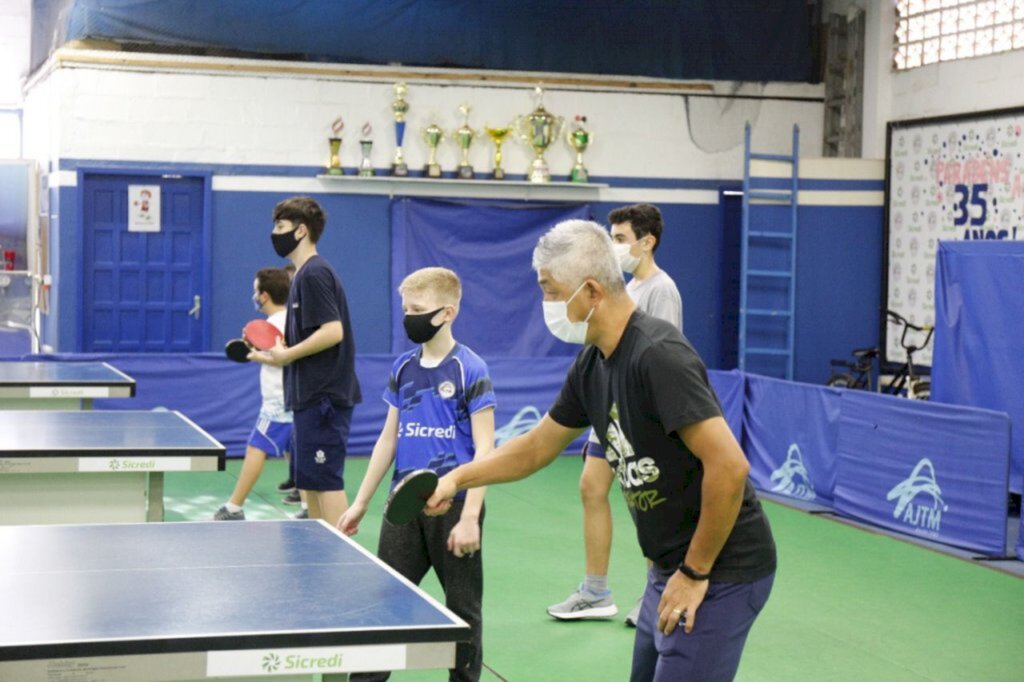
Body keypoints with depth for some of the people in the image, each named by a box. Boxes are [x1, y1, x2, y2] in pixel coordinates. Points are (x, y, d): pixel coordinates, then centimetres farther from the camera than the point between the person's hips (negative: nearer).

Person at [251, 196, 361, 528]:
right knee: (310, 483, 13)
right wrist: (278, 352, 11)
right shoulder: (305, 274, 17)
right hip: (311, 395, 10)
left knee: (326, 481, -8)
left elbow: (332, 332, -23)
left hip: (323, 397, -10)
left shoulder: (314, 273, -14)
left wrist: (287, 355, -16)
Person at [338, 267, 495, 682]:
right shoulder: (403, 368, 8)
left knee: (462, 607, 8)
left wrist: (470, 516, -18)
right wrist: (360, 502, 13)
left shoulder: (470, 370, -9)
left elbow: (484, 449, -12)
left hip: (453, 506, -5)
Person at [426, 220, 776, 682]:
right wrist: (458, 478, 10)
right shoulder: (592, 364, 5)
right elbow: (538, 444, 20)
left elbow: (729, 466, -28)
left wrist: (695, 572, -21)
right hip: (671, 570, 9)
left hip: (719, 574, -9)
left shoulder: (658, 356, -23)